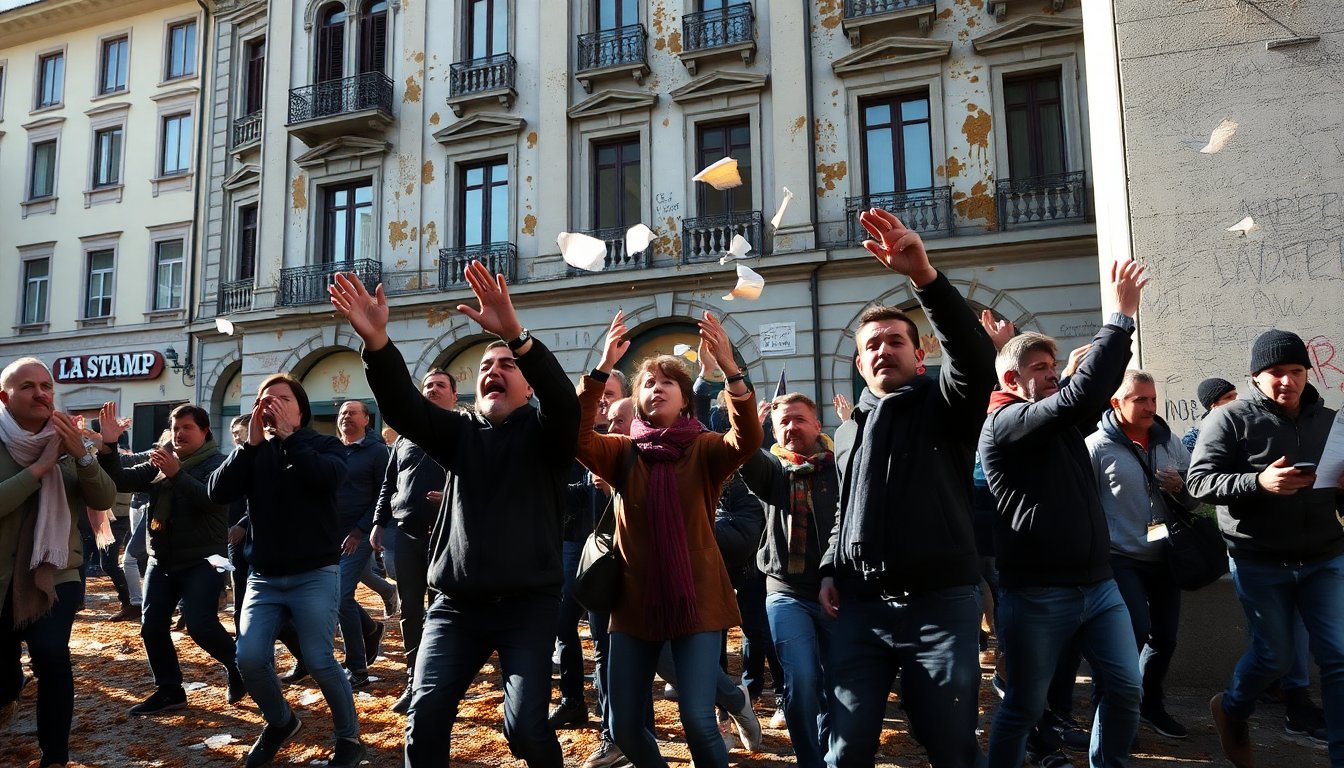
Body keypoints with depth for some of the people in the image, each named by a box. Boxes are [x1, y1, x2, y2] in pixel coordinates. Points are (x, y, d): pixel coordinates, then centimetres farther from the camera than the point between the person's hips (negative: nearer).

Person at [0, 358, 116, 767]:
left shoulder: (67, 445, 0)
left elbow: (105, 500, -11)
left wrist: (81, 455, -24)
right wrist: (39, 468, -23)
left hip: (56, 576, 0)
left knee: (50, 654, -23)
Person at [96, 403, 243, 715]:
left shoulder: (217, 463, -9)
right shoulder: (160, 461, 10)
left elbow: (213, 499, -26)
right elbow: (122, 481, -1)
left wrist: (177, 474, -35)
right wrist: (108, 447, -15)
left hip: (202, 559, -7)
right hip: (161, 560, 7)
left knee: (200, 624, -16)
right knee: (152, 626, 4)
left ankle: (238, 666, 9)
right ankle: (169, 690, 18)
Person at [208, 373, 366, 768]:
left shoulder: (325, 444, -1)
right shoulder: (253, 451, 8)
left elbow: (330, 476, -23)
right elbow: (217, 492, -7)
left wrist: (288, 437, -17)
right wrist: (252, 442, -14)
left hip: (315, 575, -4)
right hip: (263, 577, 4)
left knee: (319, 662, -10)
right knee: (249, 659, -5)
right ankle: (279, 722, 24)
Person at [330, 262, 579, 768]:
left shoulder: (543, 434, 1)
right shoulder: (460, 433, 11)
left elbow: (564, 398, -22)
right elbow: (403, 407, -6)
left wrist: (515, 335, -39)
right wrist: (377, 343, -26)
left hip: (528, 606, -3)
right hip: (456, 605, 4)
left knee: (526, 726, -10)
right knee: (425, 717, -4)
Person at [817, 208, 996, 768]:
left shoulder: (945, 407, 1)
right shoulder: (850, 431, 18)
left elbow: (976, 359, -21)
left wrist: (924, 276, -34)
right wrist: (830, 569, 9)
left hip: (941, 604, -4)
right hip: (860, 607, 5)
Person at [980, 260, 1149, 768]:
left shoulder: (1063, 422, 14)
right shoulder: (1004, 423, -13)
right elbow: (1080, 395, -24)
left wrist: (1124, 320, 4)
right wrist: (1121, 316, -20)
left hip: (1098, 585, 8)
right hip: (1037, 595, -8)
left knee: (1125, 691, 8)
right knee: (1025, 706, 4)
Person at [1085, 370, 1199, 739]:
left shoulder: (1170, 442, 5)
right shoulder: (1097, 446, -11)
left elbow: (1195, 499, 12)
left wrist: (1181, 488, -11)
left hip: (1165, 558, 6)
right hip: (1122, 559, -5)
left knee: (1165, 637, 14)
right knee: (1135, 634, -9)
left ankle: (1151, 703, 37)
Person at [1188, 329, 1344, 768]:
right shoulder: (1230, 419, -7)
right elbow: (1200, 481, -14)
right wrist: (1258, 482, -28)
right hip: (1259, 563, -4)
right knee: (1275, 655, 8)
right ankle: (1232, 712, 36)